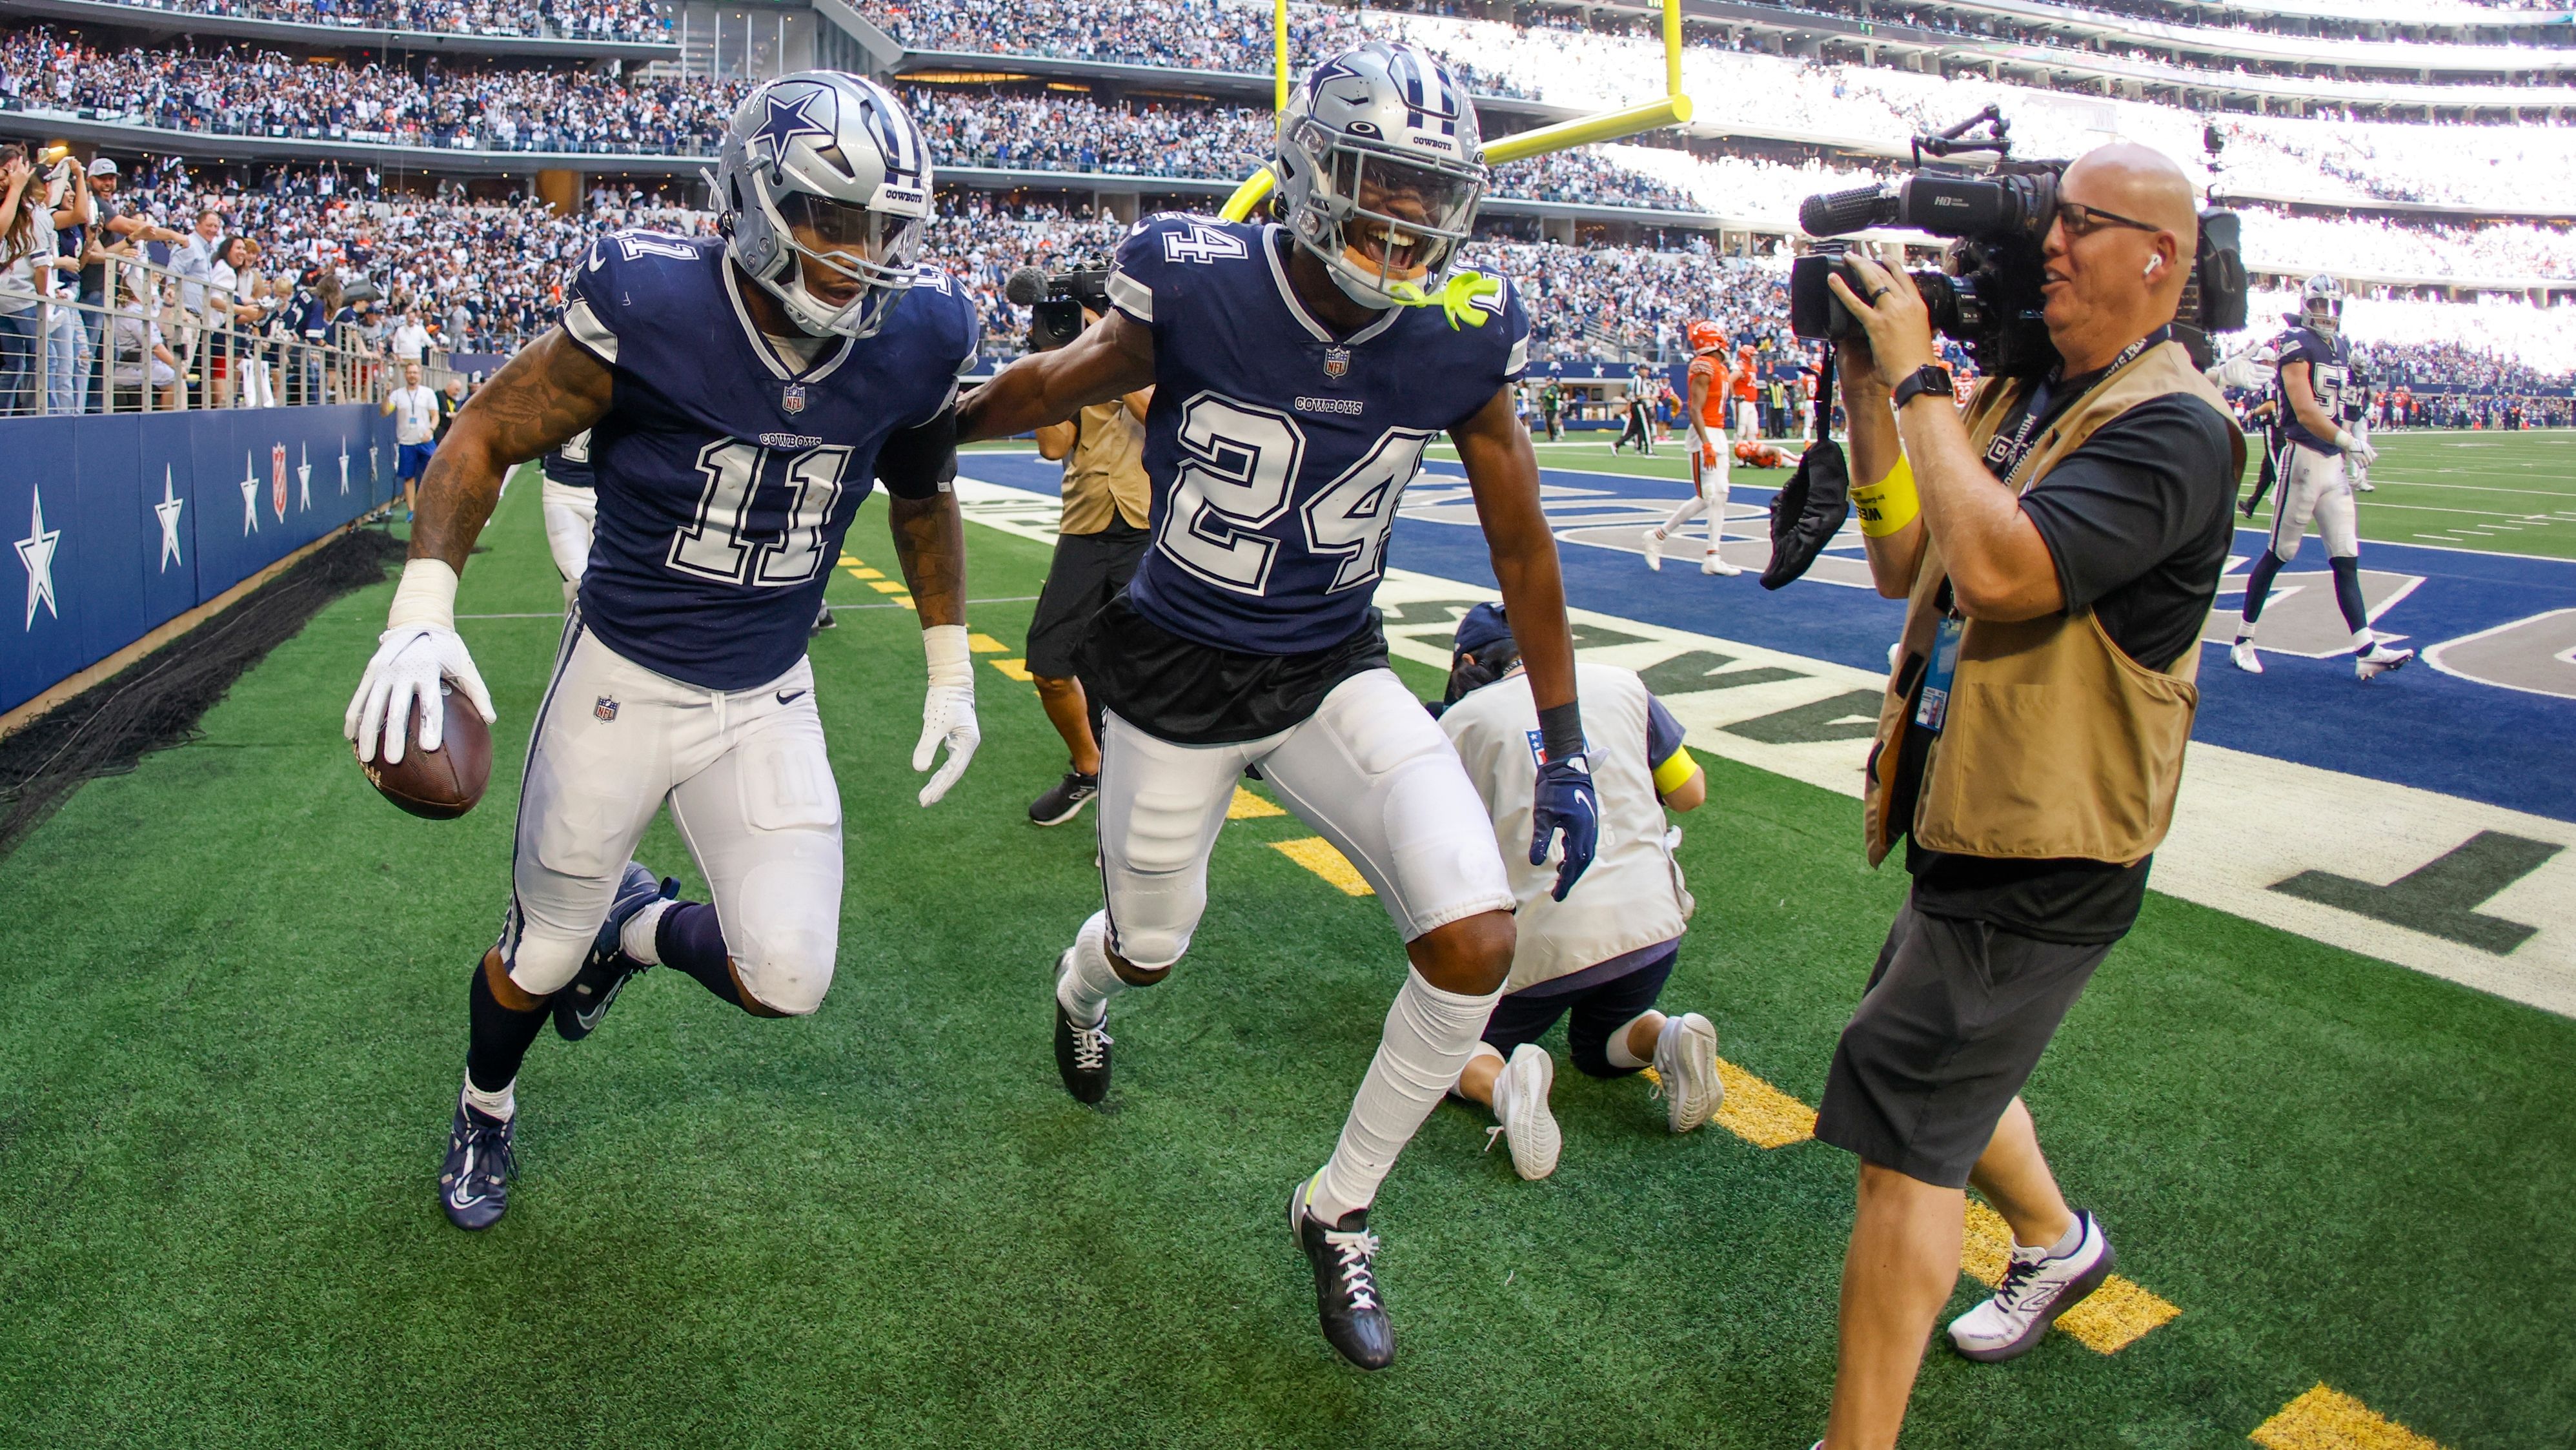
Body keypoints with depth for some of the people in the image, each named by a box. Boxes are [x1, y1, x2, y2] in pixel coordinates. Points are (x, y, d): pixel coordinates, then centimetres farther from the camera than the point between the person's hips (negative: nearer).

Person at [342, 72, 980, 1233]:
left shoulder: (912, 342, -10)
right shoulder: (653, 308, -22)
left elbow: (922, 497, 9)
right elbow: (486, 437, -10)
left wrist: (951, 672, 11)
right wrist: (422, 614, -23)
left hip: (766, 702, 3)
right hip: (621, 683, -2)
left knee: (786, 979, -8)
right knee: (541, 958, 13)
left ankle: (638, 925, 27)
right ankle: (485, 1109, 49)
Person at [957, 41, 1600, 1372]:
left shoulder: (1462, 338, -13)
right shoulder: (1197, 288, -21)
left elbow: (1521, 544, -2)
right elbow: (1069, 380, 0)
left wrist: (1564, 748, 1)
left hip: (1335, 675, 2)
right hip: (1176, 681, -2)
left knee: (1476, 942, -16)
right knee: (1150, 950, 18)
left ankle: (1338, 1213, 12)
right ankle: (1078, 988, 63)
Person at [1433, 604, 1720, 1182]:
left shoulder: (1460, 720, 4)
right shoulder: (1620, 684, 11)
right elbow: (1689, 793, 20)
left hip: (1537, 939, -3)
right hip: (1651, 924, 4)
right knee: (1599, 1047, 31)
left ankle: (1504, 1084, -15)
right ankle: (1669, 1041, -1)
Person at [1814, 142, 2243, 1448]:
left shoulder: (2172, 430, -19)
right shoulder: (2020, 394, 7)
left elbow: (1999, 569, -34)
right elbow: (1905, 565, 9)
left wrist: (1919, 379, -25)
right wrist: (1868, 393, -1)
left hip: (2043, 860, -9)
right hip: (1968, 821, 9)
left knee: (1901, 1128, -7)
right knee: (1948, 1068, 28)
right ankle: (2056, 1241, 55)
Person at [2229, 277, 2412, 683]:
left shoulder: (2340, 347, 15)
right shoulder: (2297, 346, -11)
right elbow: (2305, 412, -20)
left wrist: (2348, 454, 17)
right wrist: (2349, 441, -25)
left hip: (2333, 462, 8)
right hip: (2304, 458, -8)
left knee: (2347, 558, 3)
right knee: (2279, 553, -1)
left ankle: (2366, 651, 0)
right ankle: (2243, 640, 11)